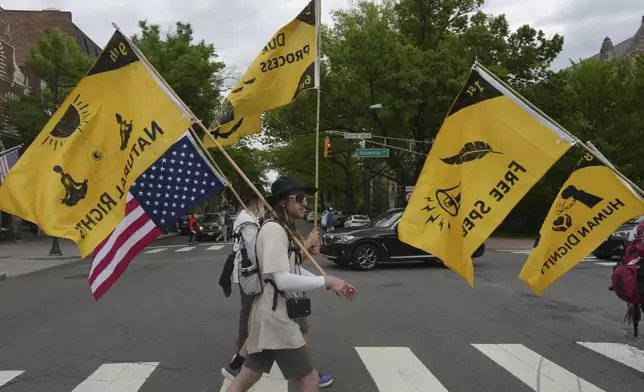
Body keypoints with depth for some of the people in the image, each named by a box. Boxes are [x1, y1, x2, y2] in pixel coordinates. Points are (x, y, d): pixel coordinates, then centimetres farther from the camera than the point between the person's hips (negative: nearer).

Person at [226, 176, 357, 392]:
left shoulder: (287, 230, 15)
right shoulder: (273, 229, -18)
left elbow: (295, 270, 15)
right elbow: (282, 279, -26)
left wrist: (333, 284, 4)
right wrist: (326, 280, -22)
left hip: (280, 312, 10)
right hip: (276, 314, -10)